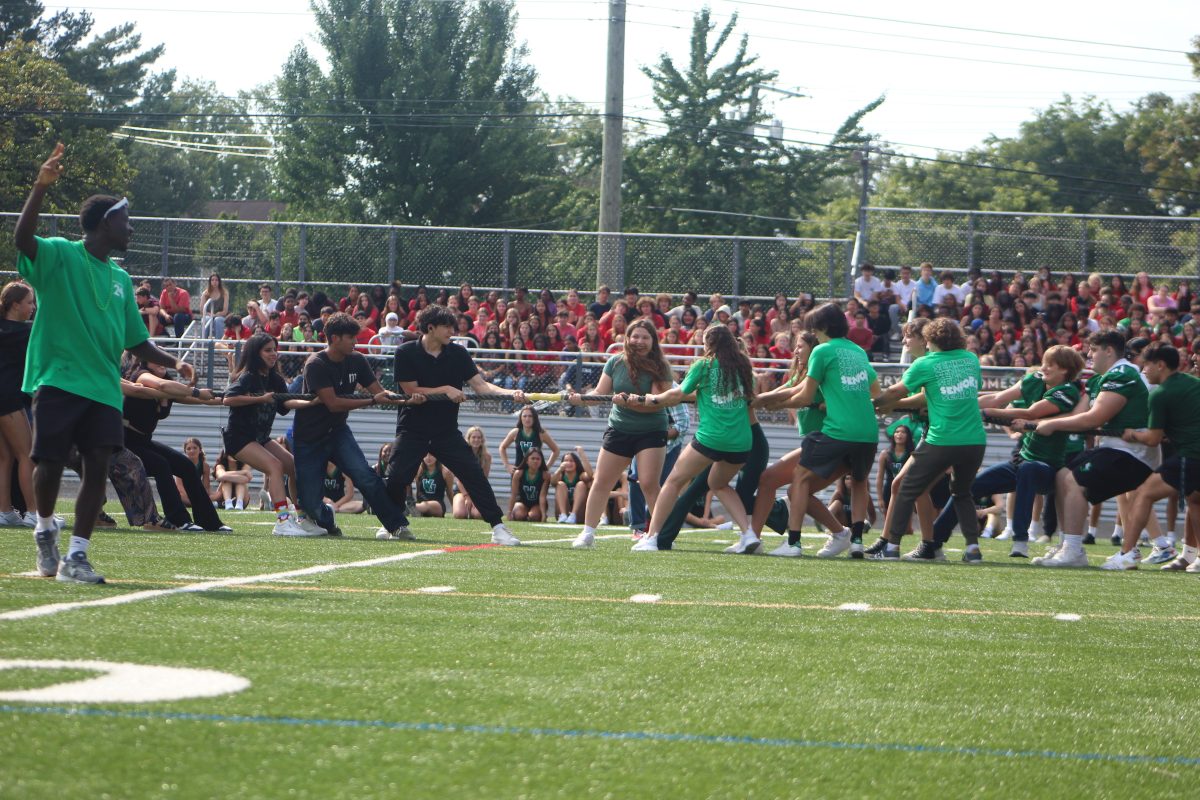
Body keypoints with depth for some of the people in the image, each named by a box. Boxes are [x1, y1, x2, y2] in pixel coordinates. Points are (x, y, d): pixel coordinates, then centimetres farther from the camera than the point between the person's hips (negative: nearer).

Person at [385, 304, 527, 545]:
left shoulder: (458, 353, 1)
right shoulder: (406, 353, -7)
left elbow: (480, 385, -4)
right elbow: (411, 391, -12)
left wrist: (510, 393, -20)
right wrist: (446, 390, -18)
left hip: (447, 431, 2)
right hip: (413, 431, -2)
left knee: (474, 475, -10)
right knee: (397, 479, -11)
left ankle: (498, 527, -8)